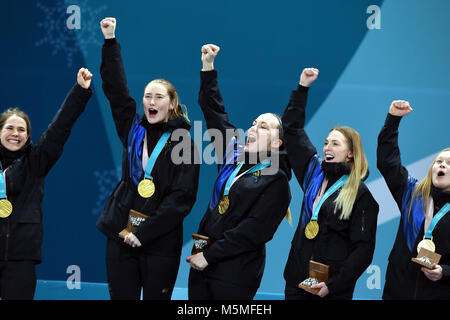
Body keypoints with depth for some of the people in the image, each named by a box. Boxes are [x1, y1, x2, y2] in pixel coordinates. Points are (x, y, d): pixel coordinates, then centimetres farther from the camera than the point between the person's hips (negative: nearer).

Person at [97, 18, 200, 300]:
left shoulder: (183, 144, -5)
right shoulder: (133, 131, 9)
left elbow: (181, 198, -10)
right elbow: (116, 89, 6)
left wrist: (144, 233, -14)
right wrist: (110, 41, 2)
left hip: (160, 242, -4)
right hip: (121, 236, 4)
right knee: (122, 297, 5)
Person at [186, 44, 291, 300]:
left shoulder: (276, 181, -8)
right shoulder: (235, 156, 11)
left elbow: (255, 230, -16)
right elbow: (215, 112, 18)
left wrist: (209, 255, -17)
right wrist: (208, 68, 15)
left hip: (235, 274, -6)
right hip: (203, 263, 6)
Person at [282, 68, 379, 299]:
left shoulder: (361, 196, -7)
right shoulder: (314, 174, 10)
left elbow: (363, 248, -11)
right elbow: (292, 130, 17)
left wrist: (333, 285, -17)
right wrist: (303, 88, 13)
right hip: (296, 281, 6)